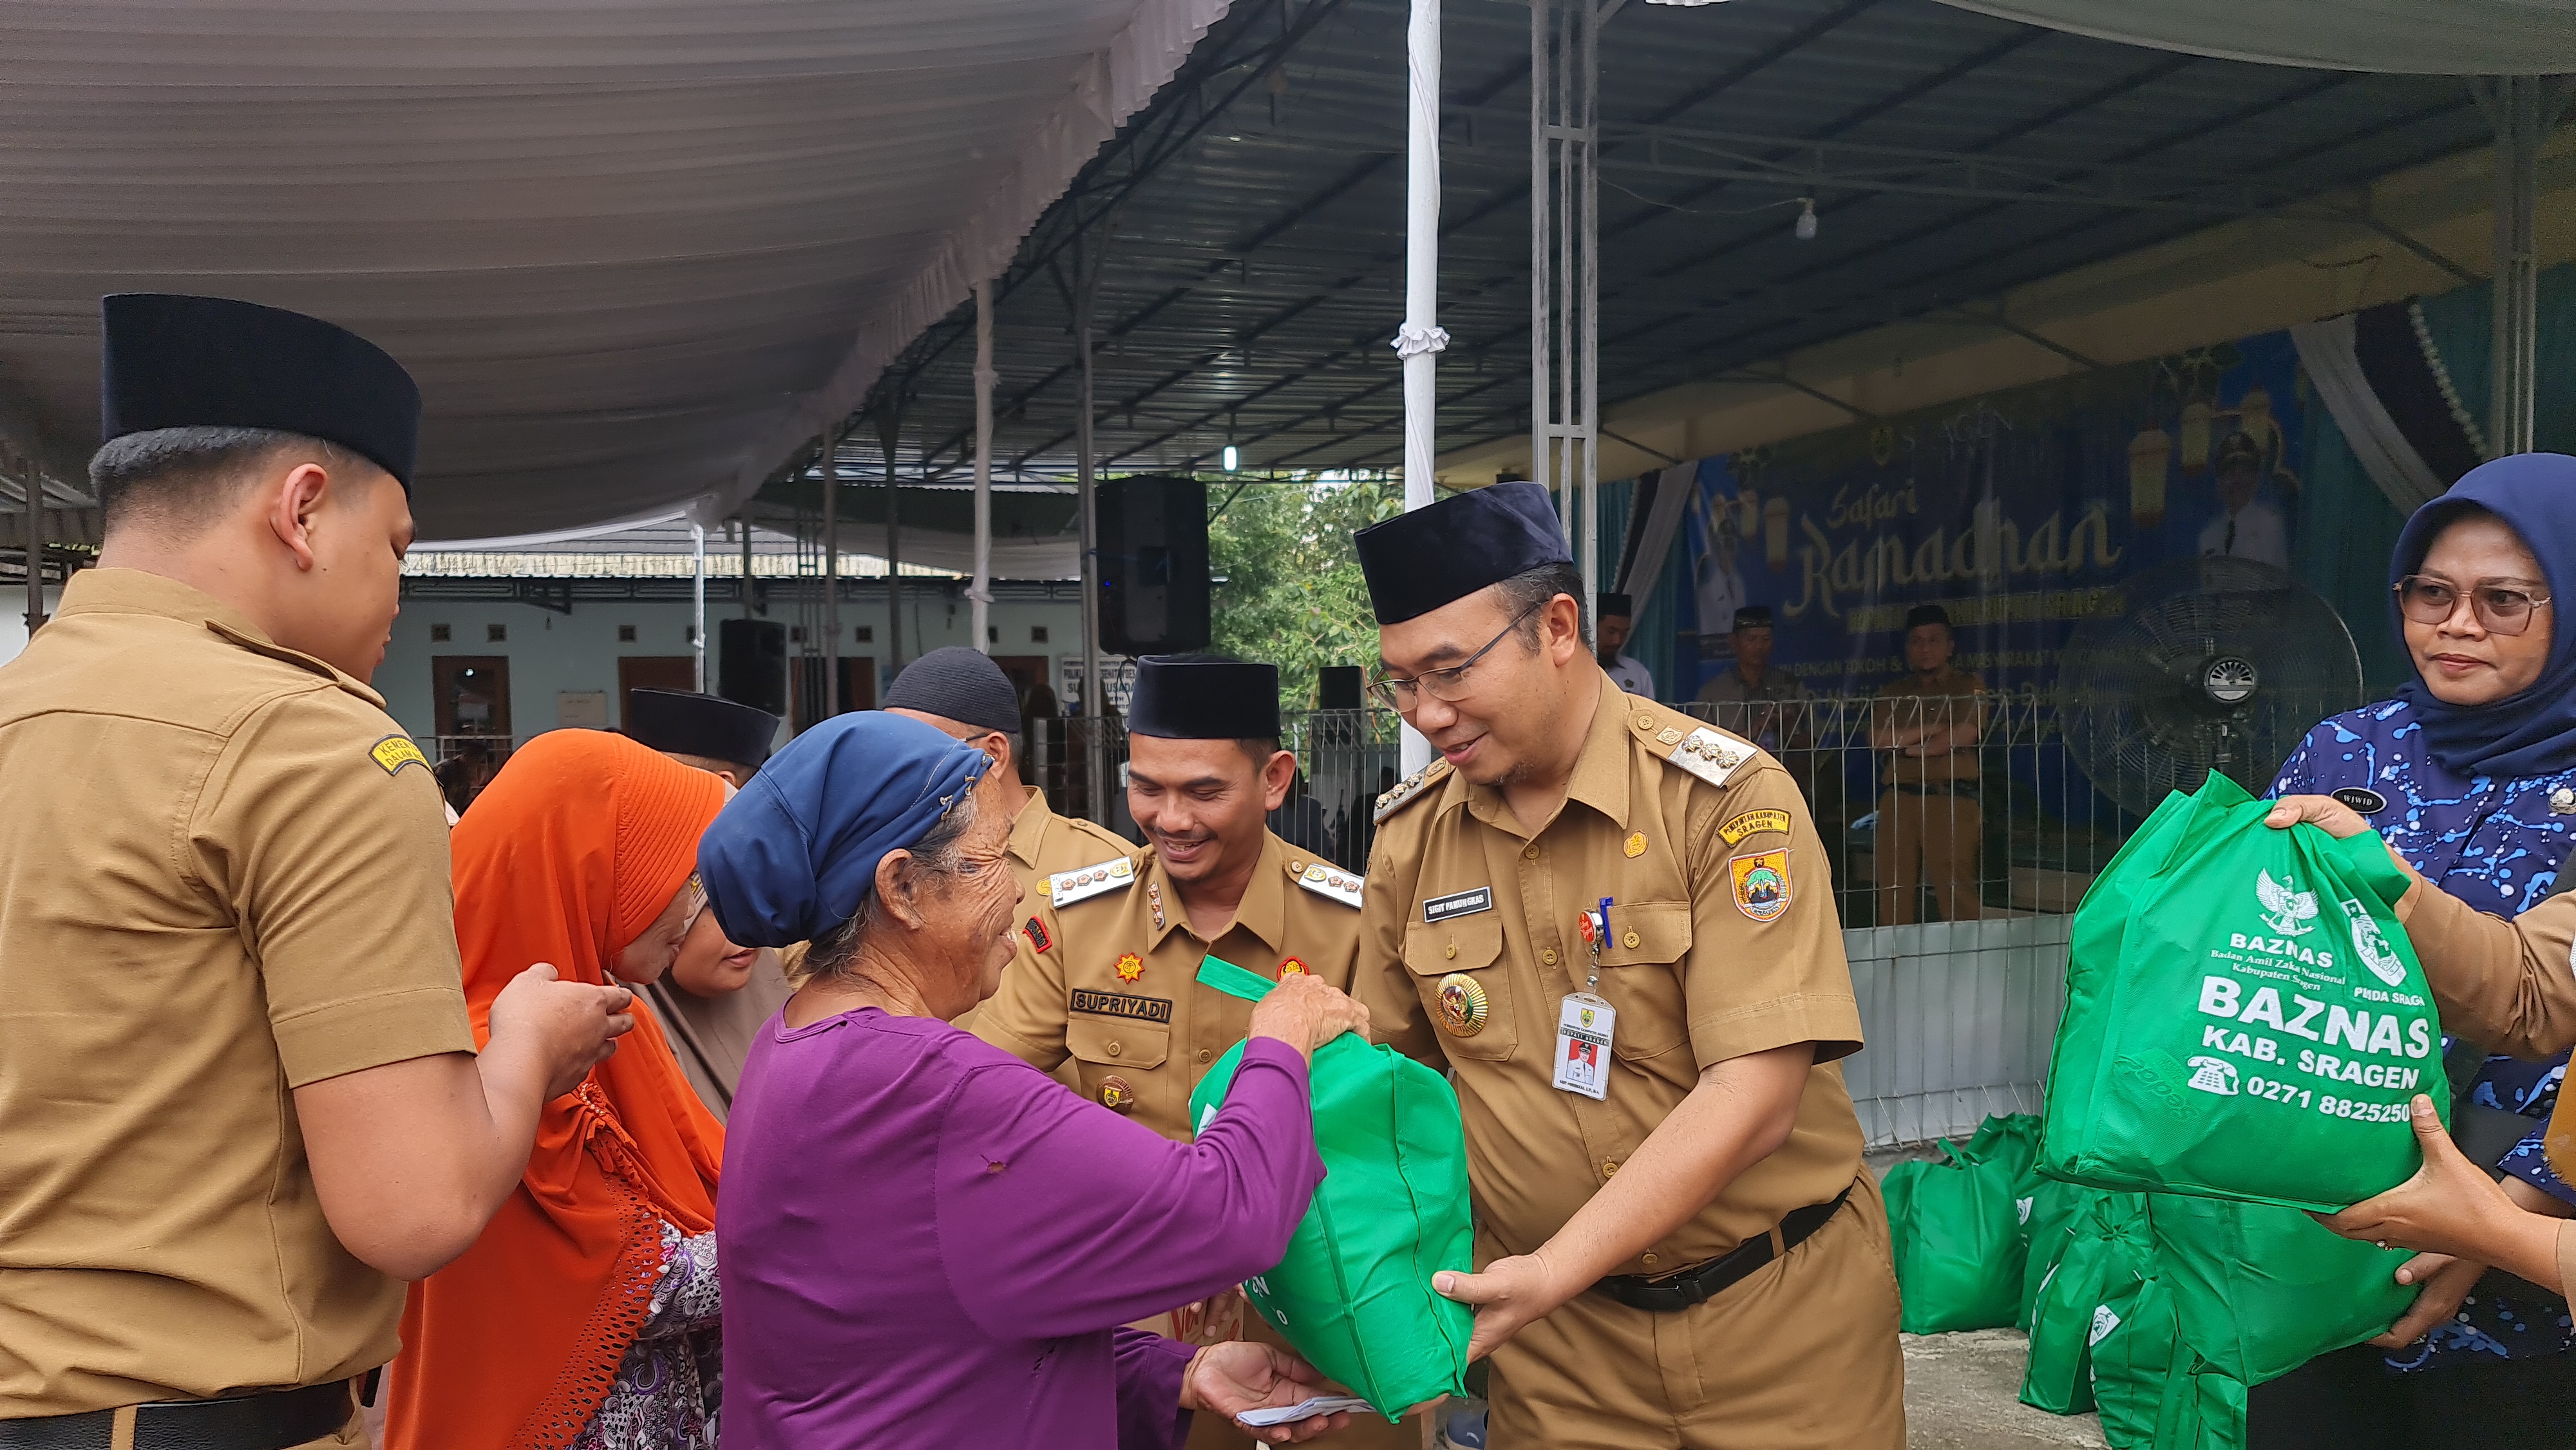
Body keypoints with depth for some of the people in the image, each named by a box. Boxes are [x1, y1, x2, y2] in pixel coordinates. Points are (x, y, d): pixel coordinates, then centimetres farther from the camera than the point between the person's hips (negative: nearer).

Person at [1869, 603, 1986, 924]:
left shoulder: (1968, 686, 12)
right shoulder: (1895, 691, 21)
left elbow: (1961, 737, -4)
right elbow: (1878, 739, 5)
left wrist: (1907, 746, 3)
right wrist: (1931, 729, -1)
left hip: (1951, 799, -3)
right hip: (1899, 799, 3)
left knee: (1956, 891, -11)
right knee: (1894, 893, -3)